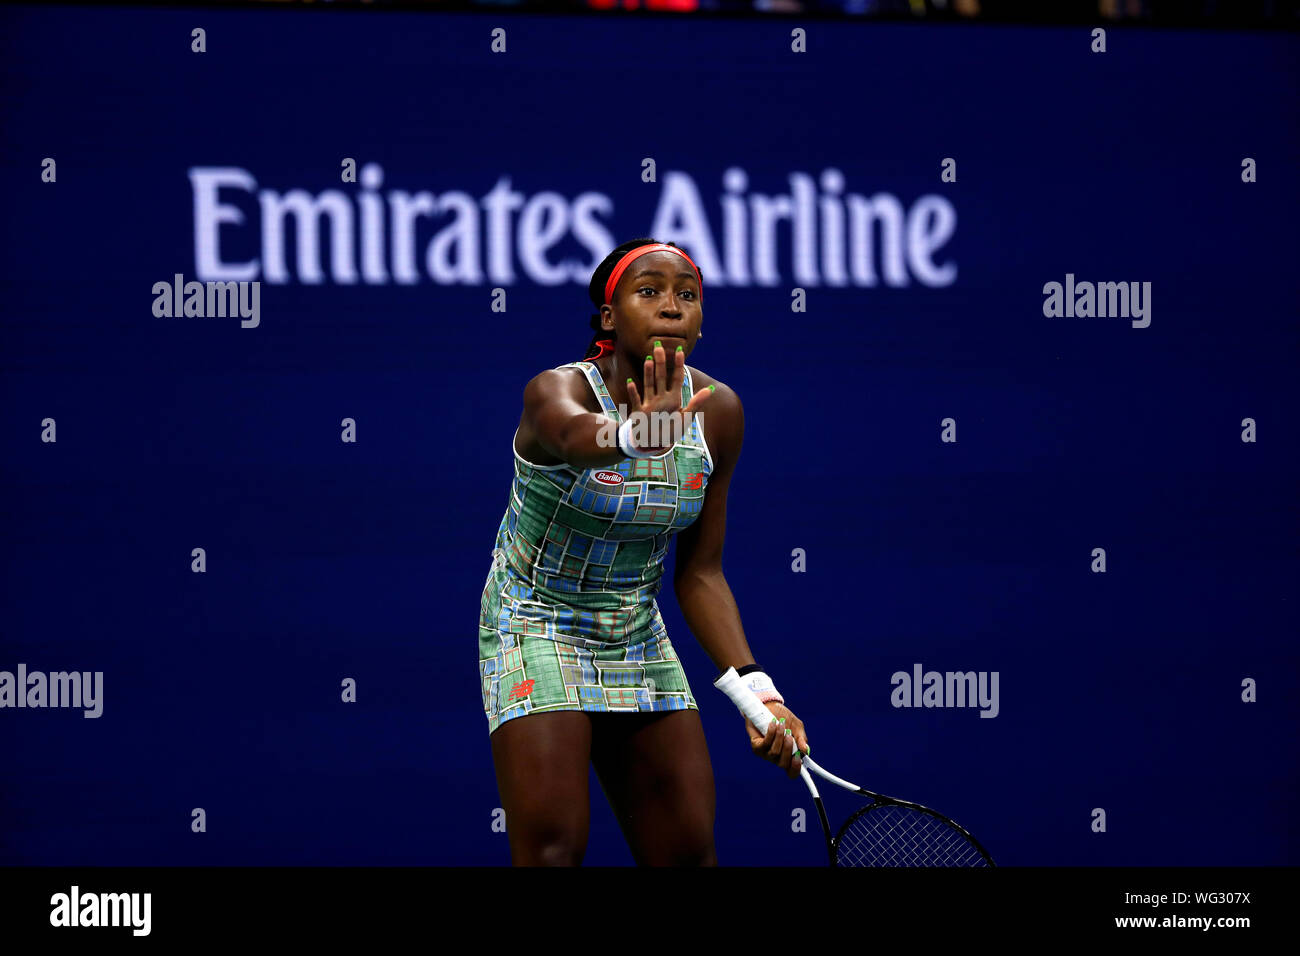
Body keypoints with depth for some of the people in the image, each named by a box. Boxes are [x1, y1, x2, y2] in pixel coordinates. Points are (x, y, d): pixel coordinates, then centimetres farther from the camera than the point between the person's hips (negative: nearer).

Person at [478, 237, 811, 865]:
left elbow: (700, 573, 1)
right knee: (554, 845, -19)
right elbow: (575, 434, -49)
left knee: (688, 850, 0)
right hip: (537, 623, -5)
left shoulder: (718, 412, -6)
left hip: (638, 637, 5)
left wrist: (755, 687, -11)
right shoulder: (558, 389, -21)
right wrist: (637, 436, -72)